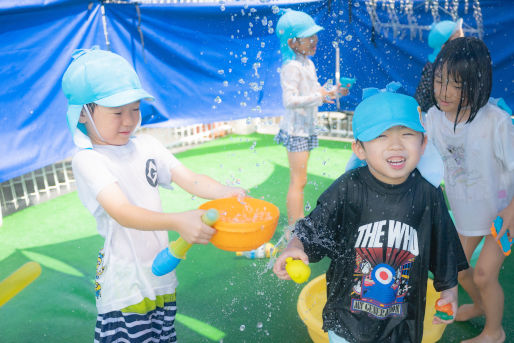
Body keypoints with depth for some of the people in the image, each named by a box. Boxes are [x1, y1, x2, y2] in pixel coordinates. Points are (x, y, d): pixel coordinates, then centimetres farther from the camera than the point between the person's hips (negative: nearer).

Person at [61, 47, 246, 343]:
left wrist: (225, 192, -25)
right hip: (125, 281, -5)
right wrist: (178, 222, -45)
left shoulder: (145, 146, 4)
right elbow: (122, 213, -30)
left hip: (161, 268, 6)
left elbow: (190, 179, -5)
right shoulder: (88, 160, -16)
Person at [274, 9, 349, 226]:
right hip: (296, 129, -10)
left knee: (298, 180, 17)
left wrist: (333, 91, 7)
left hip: (306, 128, 10)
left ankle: (300, 223, 28)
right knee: (298, 181, -6)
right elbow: (290, 100, -27)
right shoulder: (291, 67, -19)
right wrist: (317, 97, -30)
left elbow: (315, 90, 22)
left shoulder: (308, 64, 12)